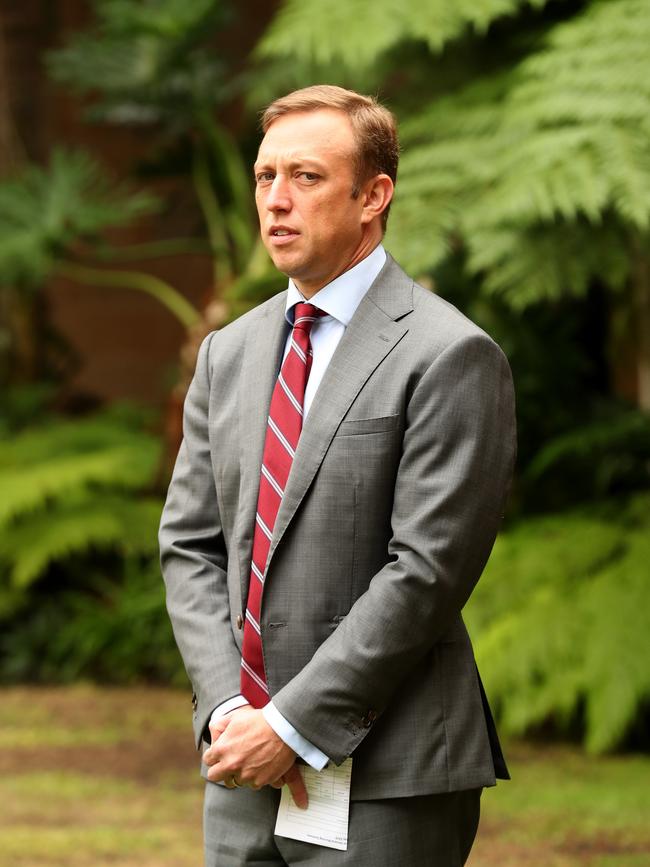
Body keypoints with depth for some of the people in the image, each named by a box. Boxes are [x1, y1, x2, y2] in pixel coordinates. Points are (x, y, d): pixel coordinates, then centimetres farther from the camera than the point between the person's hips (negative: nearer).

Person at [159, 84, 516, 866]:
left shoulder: (450, 356, -8)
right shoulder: (229, 353, 14)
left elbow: (427, 571, -15)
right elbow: (191, 546, 11)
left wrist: (295, 726, -15)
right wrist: (228, 708, -4)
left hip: (388, 781, -6)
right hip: (246, 776, 6)